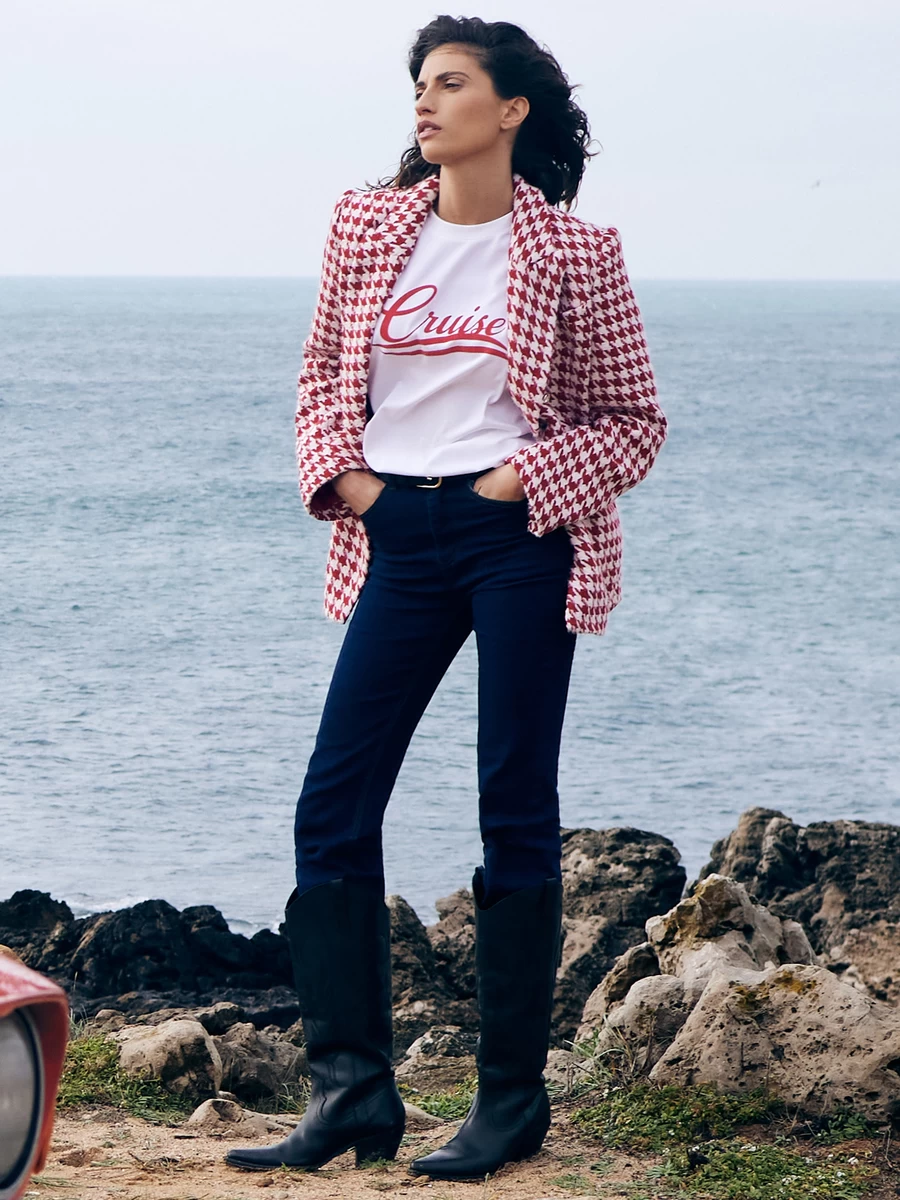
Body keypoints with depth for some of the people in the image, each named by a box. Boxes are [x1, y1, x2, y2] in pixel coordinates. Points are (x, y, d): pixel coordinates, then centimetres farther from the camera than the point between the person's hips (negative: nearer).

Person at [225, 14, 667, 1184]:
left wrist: (529, 478, -10)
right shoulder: (367, 223, 7)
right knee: (332, 808, -1)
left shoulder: (575, 252, -4)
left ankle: (512, 1102, 9)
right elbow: (323, 372, 18)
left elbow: (634, 419, 2)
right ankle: (352, 1092, 5)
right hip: (399, 535, 4)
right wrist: (340, 473, 1)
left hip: (520, 538, -4)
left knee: (516, 812, 1)